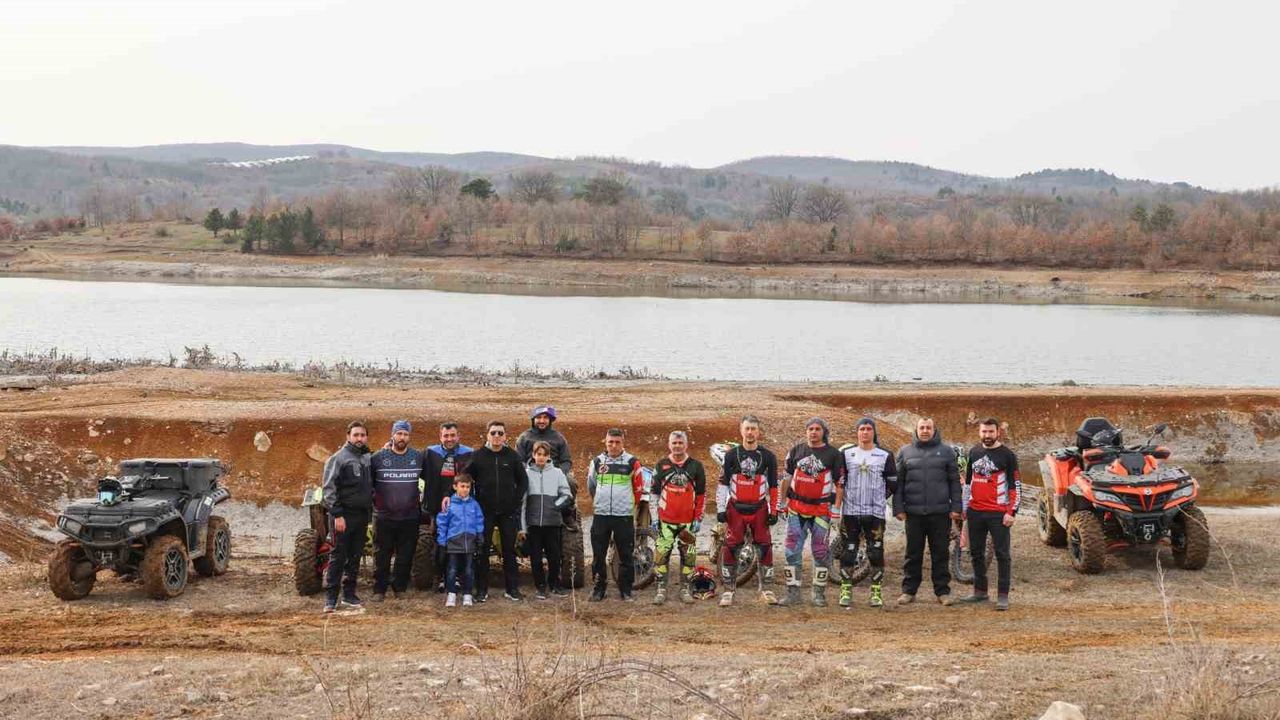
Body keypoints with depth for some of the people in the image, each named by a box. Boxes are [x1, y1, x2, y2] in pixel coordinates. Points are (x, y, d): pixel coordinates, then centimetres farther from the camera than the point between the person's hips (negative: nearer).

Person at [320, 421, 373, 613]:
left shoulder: (368, 459, 12)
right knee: (338, 557, -4)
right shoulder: (338, 459, -7)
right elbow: (329, 488, -11)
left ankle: (349, 594, 17)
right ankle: (330, 598, -1)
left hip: (362, 516, 6)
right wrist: (337, 514, -17)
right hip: (344, 516, -6)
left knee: (355, 557, 10)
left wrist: (370, 511, 12)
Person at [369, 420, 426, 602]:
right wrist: (373, 499, 3)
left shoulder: (418, 457, 5)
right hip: (383, 517, -2)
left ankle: (400, 588, 17)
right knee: (382, 556, 2)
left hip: (410, 517, 2)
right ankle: (379, 590, 10)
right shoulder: (378, 457, -1)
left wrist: (421, 496, 11)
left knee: (406, 556, 6)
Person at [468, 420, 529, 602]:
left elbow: (523, 480, 9)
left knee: (509, 550, 6)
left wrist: (517, 500, -1)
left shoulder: (512, 456, 3)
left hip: (508, 512, 1)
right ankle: (482, 590, 8)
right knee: (482, 551, 2)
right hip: (484, 511, -1)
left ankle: (512, 589, 12)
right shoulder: (477, 456, 1)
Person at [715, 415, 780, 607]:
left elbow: (773, 486, 7)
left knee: (765, 548, -1)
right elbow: (722, 485, 3)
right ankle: (728, 590, 6)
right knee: (730, 549, -2)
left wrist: (774, 511, 1)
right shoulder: (731, 455, 2)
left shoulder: (767, 456, 3)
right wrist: (721, 512, -2)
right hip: (736, 508, 0)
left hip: (759, 509, 0)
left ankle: (766, 589, 10)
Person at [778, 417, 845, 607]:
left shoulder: (833, 454, 0)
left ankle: (819, 593, 9)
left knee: (821, 552, 1)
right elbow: (787, 478, 16)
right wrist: (782, 502, 14)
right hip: (796, 507, 3)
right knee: (792, 550, 0)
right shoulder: (796, 451, 9)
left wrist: (836, 507, -5)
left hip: (821, 509, -3)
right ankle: (793, 593, 6)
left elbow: (840, 483, 1)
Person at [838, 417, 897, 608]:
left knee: (876, 553, -1)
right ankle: (846, 592, 8)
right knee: (848, 553, 1)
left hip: (875, 512, 0)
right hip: (850, 512, 0)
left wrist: (879, 497, 9)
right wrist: (842, 497, 8)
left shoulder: (885, 455, 5)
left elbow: (893, 483, 10)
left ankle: (877, 593, 7)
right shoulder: (846, 453, 6)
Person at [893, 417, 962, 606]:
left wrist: (955, 507, -2)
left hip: (940, 513, -1)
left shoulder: (946, 451, 6)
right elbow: (898, 482, 8)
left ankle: (942, 590, 11)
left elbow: (955, 481, 5)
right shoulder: (905, 452, 9)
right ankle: (909, 590, 12)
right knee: (913, 554, 5)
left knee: (940, 554, 4)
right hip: (914, 513, 1)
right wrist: (898, 508, 1)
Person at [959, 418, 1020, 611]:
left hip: (998, 513, -5)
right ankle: (980, 591, 23)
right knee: (976, 553, 12)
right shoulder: (973, 452, 11)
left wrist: (1011, 512, -12)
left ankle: (1003, 596, -2)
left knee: (1002, 555, -4)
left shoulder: (1007, 455, -3)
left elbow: (1016, 485, -4)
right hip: (975, 513, 5)